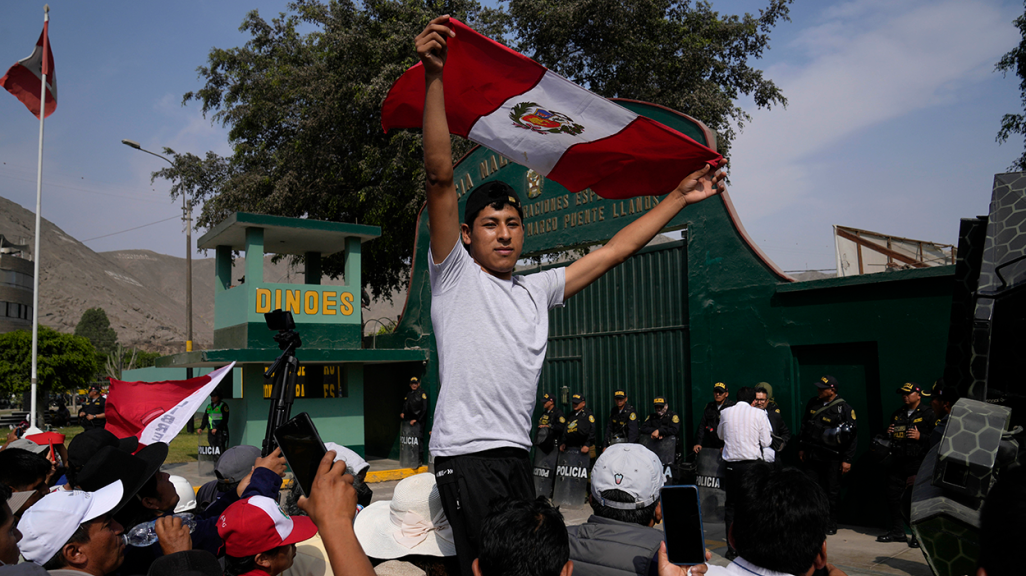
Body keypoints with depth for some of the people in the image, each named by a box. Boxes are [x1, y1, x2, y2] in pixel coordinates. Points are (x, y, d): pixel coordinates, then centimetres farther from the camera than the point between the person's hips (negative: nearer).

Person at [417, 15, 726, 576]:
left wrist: (679, 197, 21)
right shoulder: (454, 274, 0)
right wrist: (435, 76, -19)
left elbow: (613, 250, 20)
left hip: (517, 449, 7)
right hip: (467, 451, -6)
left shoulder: (536, 289, 16)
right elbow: (439, 175, -11)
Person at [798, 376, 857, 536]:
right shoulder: (812, 404, 8)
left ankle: (831, 525, 18)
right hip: (812, 456, 5)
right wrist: (802, 448, 19)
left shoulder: (844, 408, -8)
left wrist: (847, 460, -9)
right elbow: (804, 427, 19)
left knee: (831, 493, 4)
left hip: (832, 459, -5)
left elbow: (851, 436, -7)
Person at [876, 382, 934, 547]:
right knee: (893, 495, 8)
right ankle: (897, 532, 19)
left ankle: (918, 535, 6)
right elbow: (891, 435, 31)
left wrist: (920, 437, -19)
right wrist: (889, 433, 9)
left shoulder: (928, 414, -3)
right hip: (898, 462, 7)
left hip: (918, 464, -7)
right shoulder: (898, 413, 19)